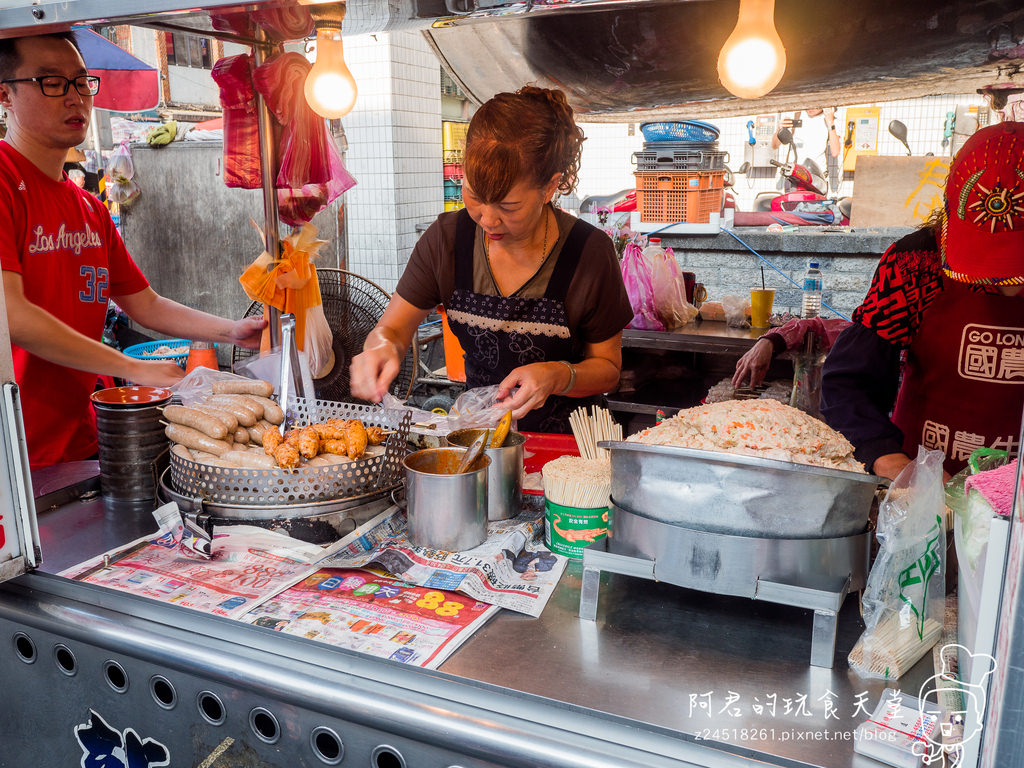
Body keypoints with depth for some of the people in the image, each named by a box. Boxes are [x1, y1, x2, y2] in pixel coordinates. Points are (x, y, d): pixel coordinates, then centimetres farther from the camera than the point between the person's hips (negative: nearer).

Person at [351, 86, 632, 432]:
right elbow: (392, 327, 2)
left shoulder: (590, 252, -15)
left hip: (563, 435, -1)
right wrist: (382, 345, -23)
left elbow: (607, 367, -3)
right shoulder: (447, 238, -7)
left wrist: (559, 376, -25)